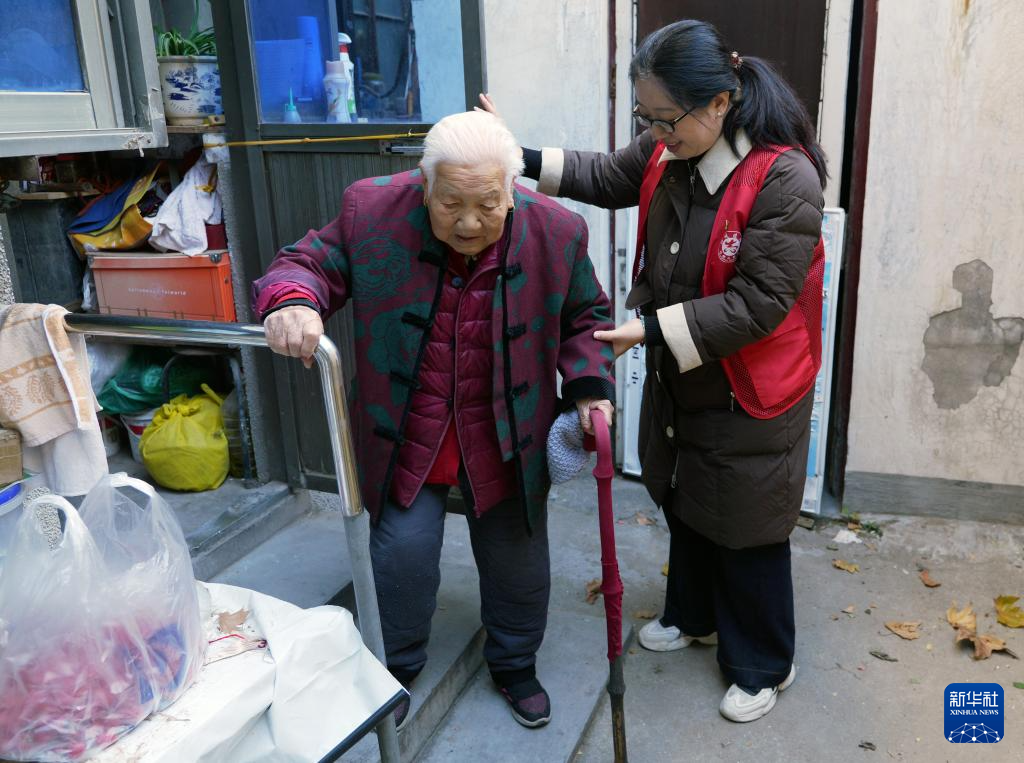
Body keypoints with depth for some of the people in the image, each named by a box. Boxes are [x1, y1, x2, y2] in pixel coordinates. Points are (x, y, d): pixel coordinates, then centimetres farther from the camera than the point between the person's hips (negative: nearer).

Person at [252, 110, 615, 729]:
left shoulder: (555, 231, -13)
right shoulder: (372, 212, -17)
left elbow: (585, 316, 2)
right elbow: (312, 263, -7)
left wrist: (590, 385, -13)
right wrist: (292, 301, -31)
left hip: (507, 437, 1)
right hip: (405, 432, -1)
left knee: (517, 558, 14)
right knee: (404, 551, 2)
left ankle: (515, 665, 43)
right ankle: (397, 667, 34)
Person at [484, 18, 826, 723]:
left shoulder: (785, 180, -27)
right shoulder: (668, 152, -6)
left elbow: (758, 304, -27)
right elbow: (607, 178, 13)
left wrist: (652, 329, -28)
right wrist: (525, 159, 2)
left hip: (751, 399, -7)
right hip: (679, 381, 7)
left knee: (747, 535, 10)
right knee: (685, 505, 24)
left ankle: (764, 667, 36)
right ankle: (693, 617, 51)